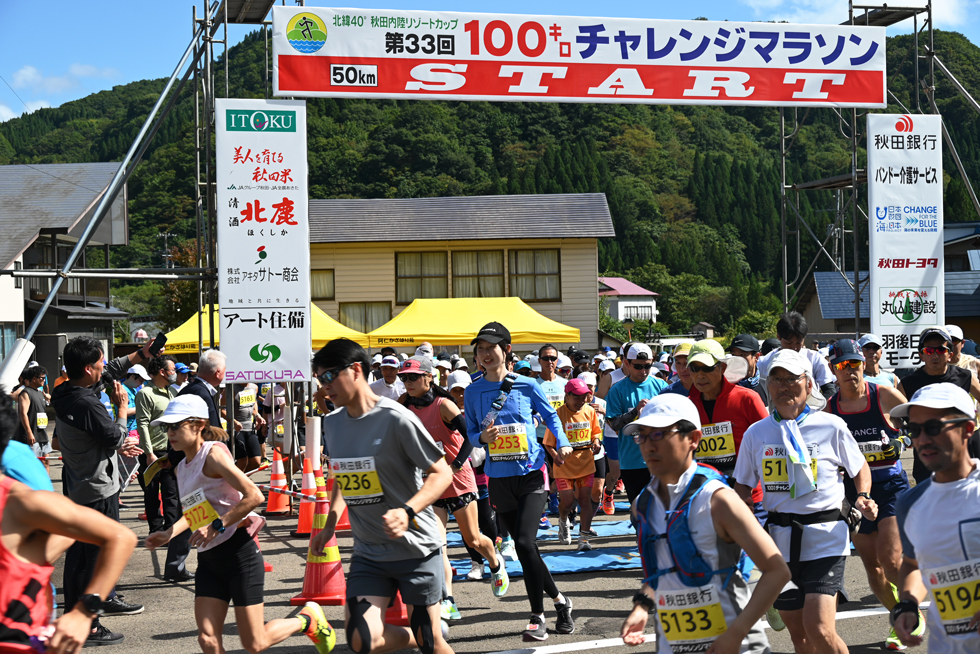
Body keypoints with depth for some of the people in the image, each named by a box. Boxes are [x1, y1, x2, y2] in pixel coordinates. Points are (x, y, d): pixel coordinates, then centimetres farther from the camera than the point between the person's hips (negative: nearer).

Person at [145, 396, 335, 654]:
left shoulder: (213, 453, -12)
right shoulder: (182, 468, 13)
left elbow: (254, 496, -22)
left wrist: (217, 526, -22)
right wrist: (168, 534, 11)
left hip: (238, 552, -8)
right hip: (208, 559, 8)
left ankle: (307, 618, 24)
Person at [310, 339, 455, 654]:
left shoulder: (396, 418, -16)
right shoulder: (333, 423, 6)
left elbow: (441, 473, -14)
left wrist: (407, 512, -29)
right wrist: (330, 524, 8)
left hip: (416, 548, -5)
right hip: (368, 553, 5)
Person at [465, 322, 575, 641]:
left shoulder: (527, 385, -3)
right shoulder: (473, 391, 1)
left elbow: (550, 415, 12)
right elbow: (471, 432, 8)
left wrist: (562, 443, -2)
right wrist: (483, 437, -14)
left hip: (531, 473, -3)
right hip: (499, 479, 3)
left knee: (525, 543, -15)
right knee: (524, 547, 7)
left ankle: (537, 616, -1)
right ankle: (560, 601, 27)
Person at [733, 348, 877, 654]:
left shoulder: (831, 426, -3)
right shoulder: (756, 433, 5)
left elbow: (860, 468, 11)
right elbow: (743, 487, 13)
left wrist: (862, 498, -8)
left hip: (825, 536, -4)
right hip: (779, 538, 4)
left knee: (819, 629, -17)